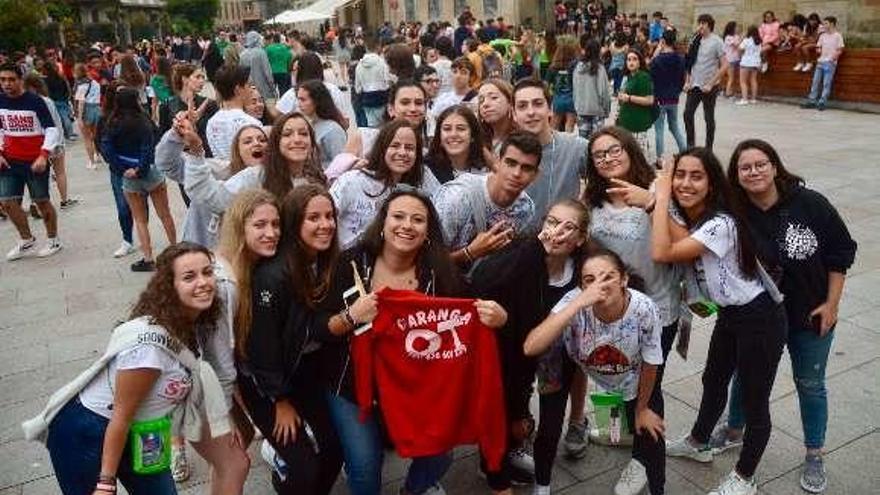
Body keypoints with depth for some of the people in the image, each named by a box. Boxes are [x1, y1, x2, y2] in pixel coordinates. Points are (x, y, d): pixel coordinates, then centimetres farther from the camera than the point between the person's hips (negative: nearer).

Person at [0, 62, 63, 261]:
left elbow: (52, 129, -14)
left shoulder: (35, 101, -12)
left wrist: (44, 155, -24)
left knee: (42, 201, 4)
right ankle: (27, 241, 20)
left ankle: (53, 240, 23)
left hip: (35, 161, -5)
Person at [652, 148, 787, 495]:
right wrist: (663, 199, -23)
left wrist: (662, 197, -30)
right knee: (713, 381, 25)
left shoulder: (721, 224, -29)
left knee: (754, 400, 5)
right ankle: (698, 442, 48)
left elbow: (662, 253, -36)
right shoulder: (684, 216, -1)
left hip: (759, 319, -9)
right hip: (729, 313, 9)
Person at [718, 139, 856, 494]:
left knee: (809, 383, 16)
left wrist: (832, 303, -8)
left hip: (811, 315, 0)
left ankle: (814, 456, 35)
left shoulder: (810, 204, -17)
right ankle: (734, 431, 45)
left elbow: (840, 251, -8)